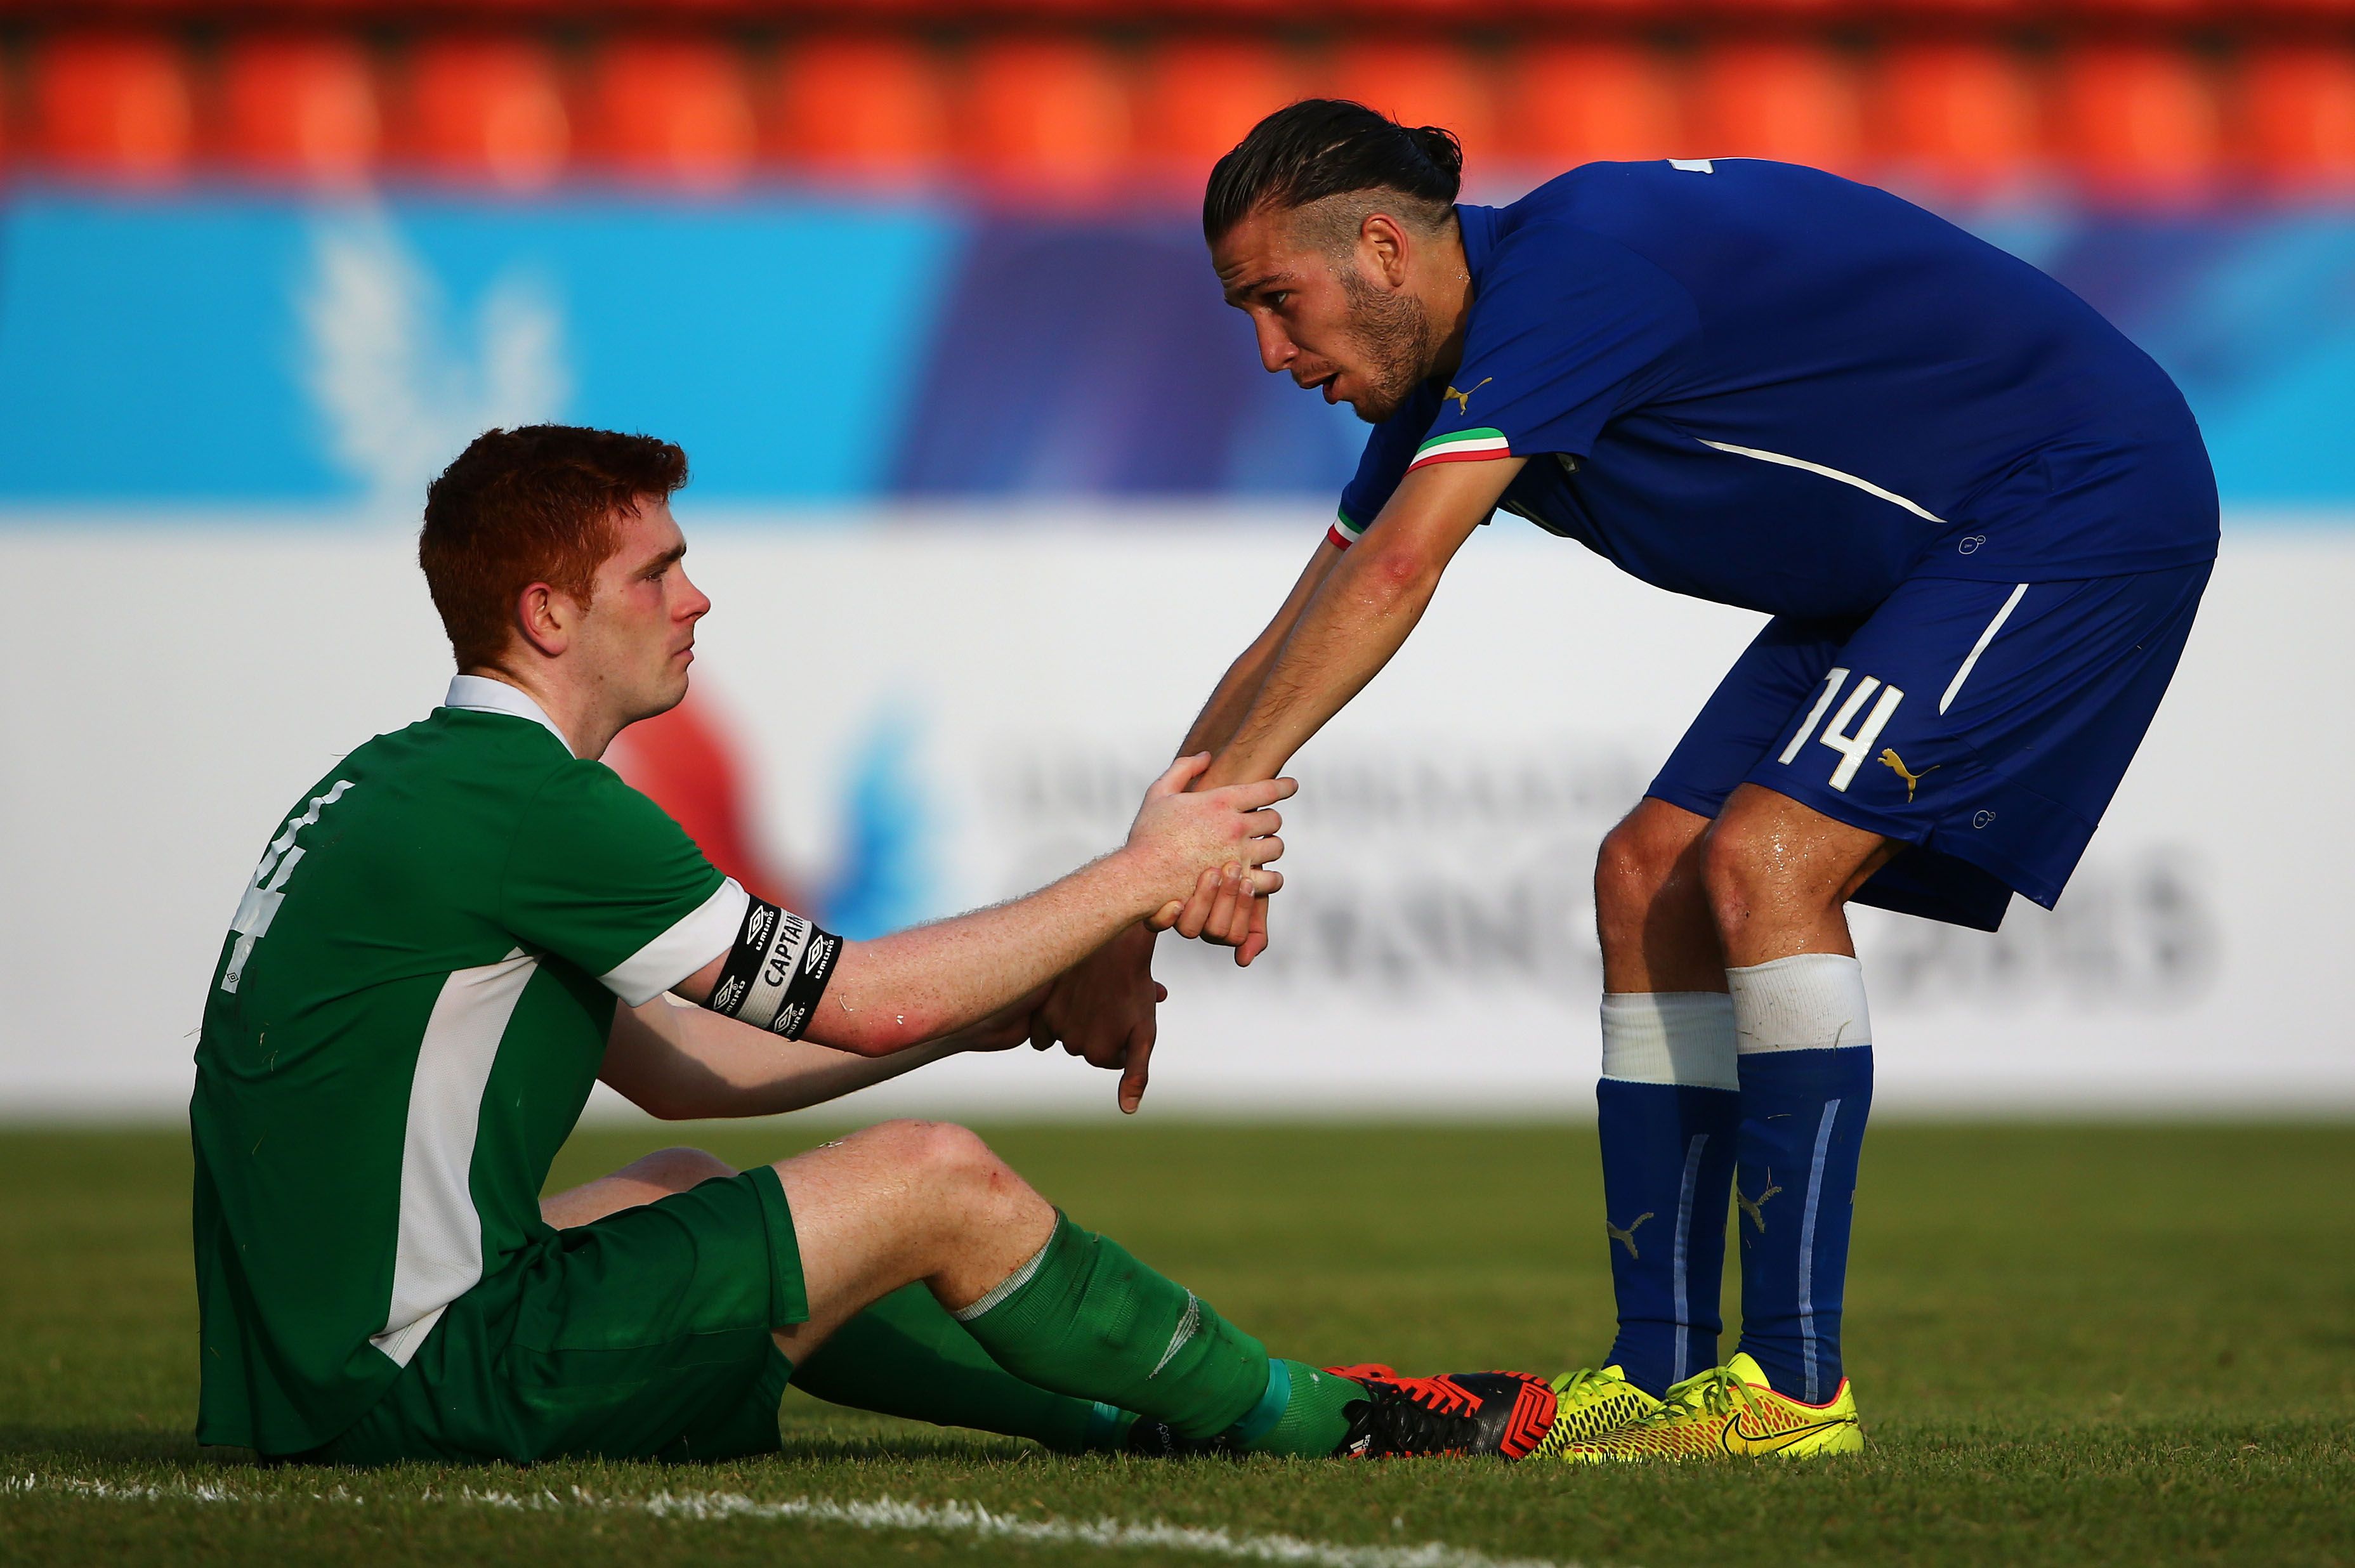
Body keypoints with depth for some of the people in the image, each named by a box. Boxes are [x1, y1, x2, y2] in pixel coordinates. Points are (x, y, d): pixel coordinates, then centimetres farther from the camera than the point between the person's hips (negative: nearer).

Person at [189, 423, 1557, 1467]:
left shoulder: (404, 783, 15)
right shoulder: (523, 803, -15)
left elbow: (670, 1065, 23)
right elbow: (866, 1000, -9)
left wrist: (983, 1016, 20)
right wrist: (1140, 876, 3)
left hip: (308, 1382, 10)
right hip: (421, 1395, -9)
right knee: (935, 1181, -4)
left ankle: (1126, 1413, 37)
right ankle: (1319, 1425, 14)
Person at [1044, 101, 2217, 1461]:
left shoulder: (1568, 264, -25)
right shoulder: (1451, 379, 5)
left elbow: (1394, 571, -36)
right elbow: (1296, 646, 9)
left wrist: (1223, 792, -38)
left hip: (2087, 499, -10)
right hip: (1903, 566, 10)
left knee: (1765, 864, -21)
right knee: (1652, 880, 2)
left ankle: (1795, 1388, -18)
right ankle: (1663, 1379, 4)